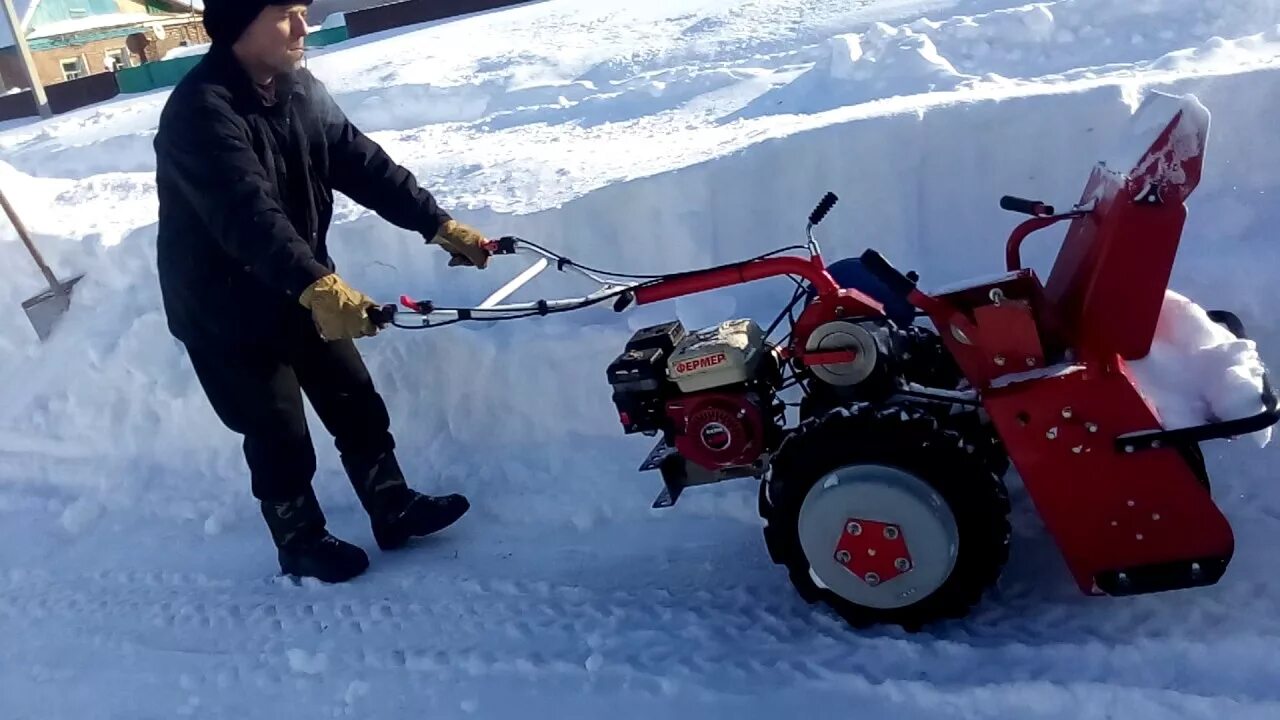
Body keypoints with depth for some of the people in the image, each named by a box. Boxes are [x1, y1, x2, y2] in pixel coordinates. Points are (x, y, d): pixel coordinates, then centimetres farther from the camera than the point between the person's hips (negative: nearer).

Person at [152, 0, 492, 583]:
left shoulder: (301, 91, -1)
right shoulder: (199, 111, -27)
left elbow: (363, 165, -2)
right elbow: (247, 215, -40)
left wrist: (439, 224, -8)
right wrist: (316, 286, -52)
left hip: (301, 292, 7)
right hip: (226, 313, -7)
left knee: (357, 407, 13)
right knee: (281, 439, 6)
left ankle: (395, 511, 30)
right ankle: (301, 546, 28)